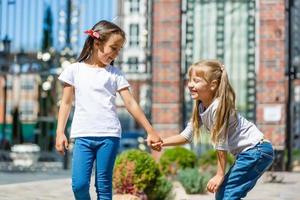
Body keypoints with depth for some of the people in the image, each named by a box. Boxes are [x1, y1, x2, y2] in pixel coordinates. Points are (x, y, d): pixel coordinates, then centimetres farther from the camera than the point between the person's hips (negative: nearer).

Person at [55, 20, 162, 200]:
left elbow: (131, 104, 5)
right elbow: (66, 103, 10)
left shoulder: (115, 74, 7)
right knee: (79, 185, -9)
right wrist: (60, 132, 3)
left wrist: (150, 131, 1)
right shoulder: (75, 70, 7)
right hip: (83, 136, 0)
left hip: (108, 135, 0)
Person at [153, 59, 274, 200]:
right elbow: (186, 135, 9)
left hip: (256, 150, -10)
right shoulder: (200, 108, 4)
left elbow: (221, 144, -20)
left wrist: (220, 175, -15)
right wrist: (162, 142, -4)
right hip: (246, 152, 10)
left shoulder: (218, 107, -23)